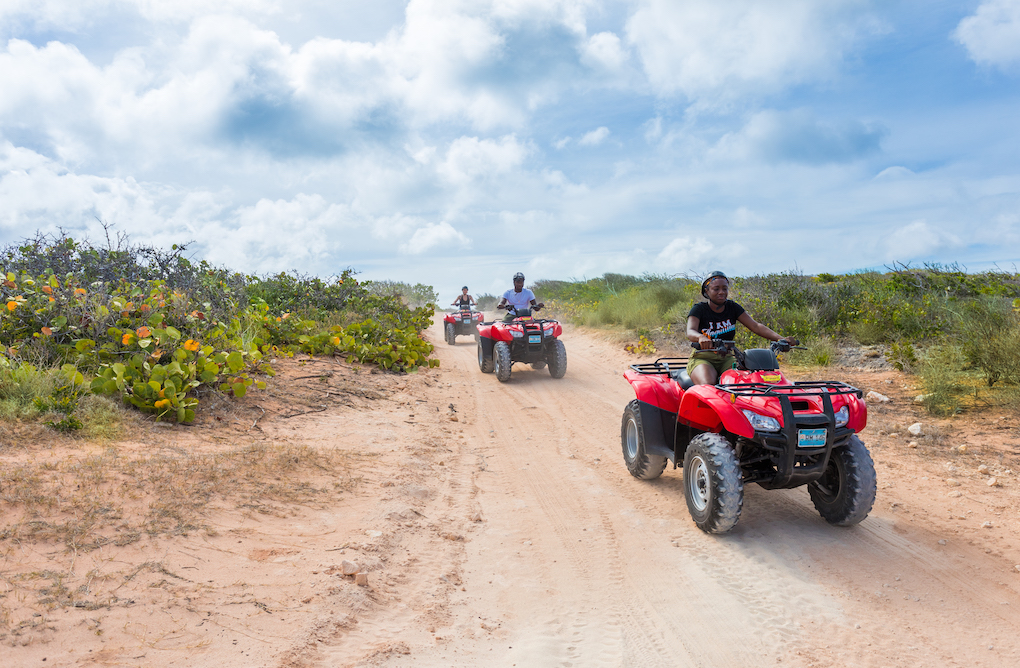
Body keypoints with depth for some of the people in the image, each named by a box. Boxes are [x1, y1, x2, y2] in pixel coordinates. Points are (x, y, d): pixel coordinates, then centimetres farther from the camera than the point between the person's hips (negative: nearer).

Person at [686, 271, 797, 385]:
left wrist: (780, 339, -17)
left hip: (727, 359, 4)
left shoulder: (732, 307, 7)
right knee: (708, 385, -33)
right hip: (702, 358, -4)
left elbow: (755, 326, -1)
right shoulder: (699, 309, -5)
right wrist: (701, 337, -49)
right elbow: (690, 332, -23)